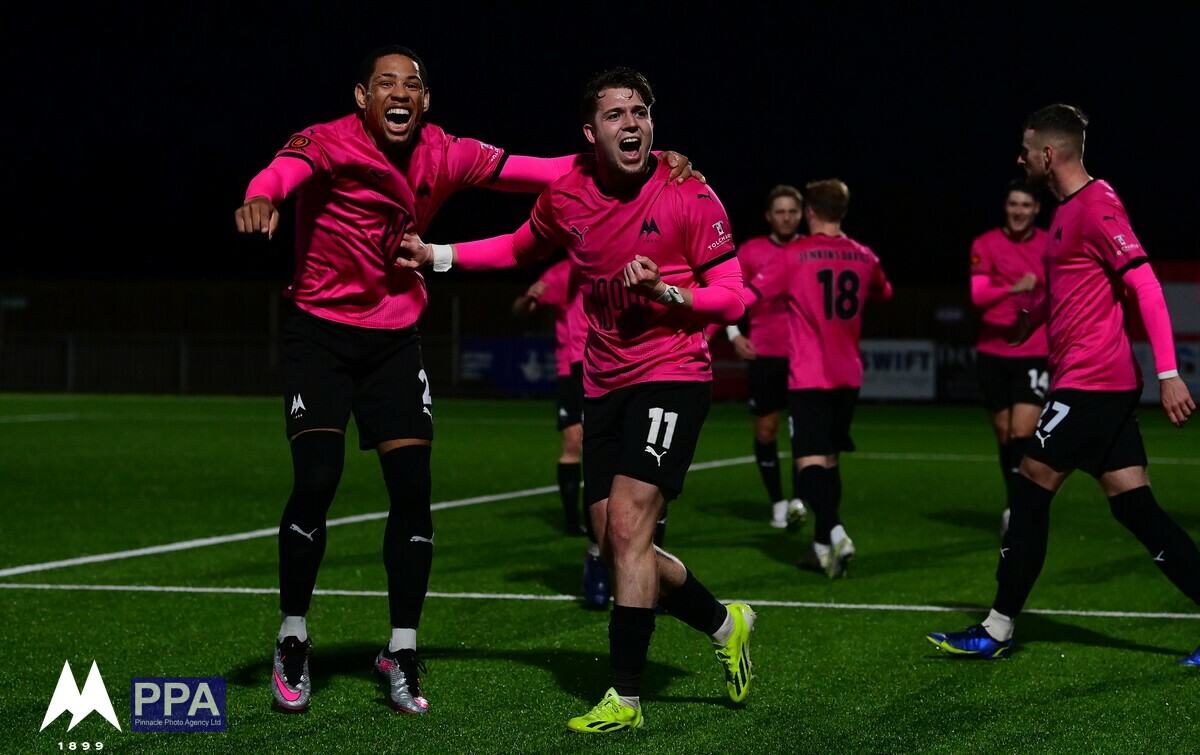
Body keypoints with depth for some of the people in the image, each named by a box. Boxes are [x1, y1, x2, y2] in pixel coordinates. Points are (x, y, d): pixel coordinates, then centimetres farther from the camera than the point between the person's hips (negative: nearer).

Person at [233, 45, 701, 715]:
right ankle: (292, 646, 5)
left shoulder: (443, 156, -6)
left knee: (413, 489, -4)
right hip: (320, 333, -4)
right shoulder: (332, 144, -19)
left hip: (395, 340, 4)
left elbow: (531, 171, -6)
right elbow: (289, 167, -41)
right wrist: (262, 197, -67)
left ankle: (402, 654, 12)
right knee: (316, 479, -16)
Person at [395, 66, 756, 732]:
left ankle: (625, 697, -11)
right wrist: (436, 254, 17)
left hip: (671, 377, -6)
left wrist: (665, 290, -24)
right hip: (604, 385, 6)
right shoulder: (566, 196, 3)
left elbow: (733, 298, -8)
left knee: (626, 525, -18)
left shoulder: (689, 196, -10)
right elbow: (519, 248, 25)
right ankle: (724, 624, 32)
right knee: (616, 546, 7)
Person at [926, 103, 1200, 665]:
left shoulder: (1096, 205, -13)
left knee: (1029, 494, -1)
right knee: (1134, 507, 5)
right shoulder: (1068, 210, 16)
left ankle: (996, 633, 6)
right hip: (1106, 385, 9)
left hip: (1090, 383, -9)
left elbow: (1145, 284, -19)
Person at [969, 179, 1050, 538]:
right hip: (993, 352, 1)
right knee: (1004, 434, 8)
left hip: (1035, 353, -1)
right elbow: (977, 294, -17)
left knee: (1022, 432, -13)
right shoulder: (985, 244, -2)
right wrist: (1013, 288, -32)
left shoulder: (1051, 246, 3)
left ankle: (1014, 509, -13)